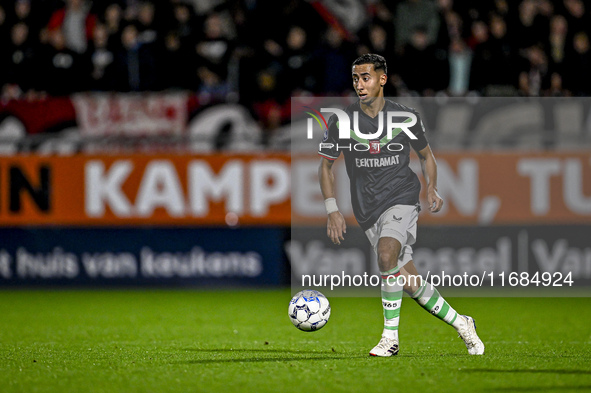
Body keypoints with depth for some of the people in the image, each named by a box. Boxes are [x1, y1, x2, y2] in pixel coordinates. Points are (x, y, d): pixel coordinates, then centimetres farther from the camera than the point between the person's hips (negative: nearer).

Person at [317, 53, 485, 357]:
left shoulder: (406, 118, -1)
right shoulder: (342, 121, -2)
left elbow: (425, 154, 17)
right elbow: (325, 165, 6)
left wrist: (432, 189, 3)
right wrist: (332, 211, -2)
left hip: (402, 199, -2)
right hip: (368, 211, 2)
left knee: (386, 255, -29)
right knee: (410, 284, 1)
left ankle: (390, 337, -21)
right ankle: (460, 323, 22)